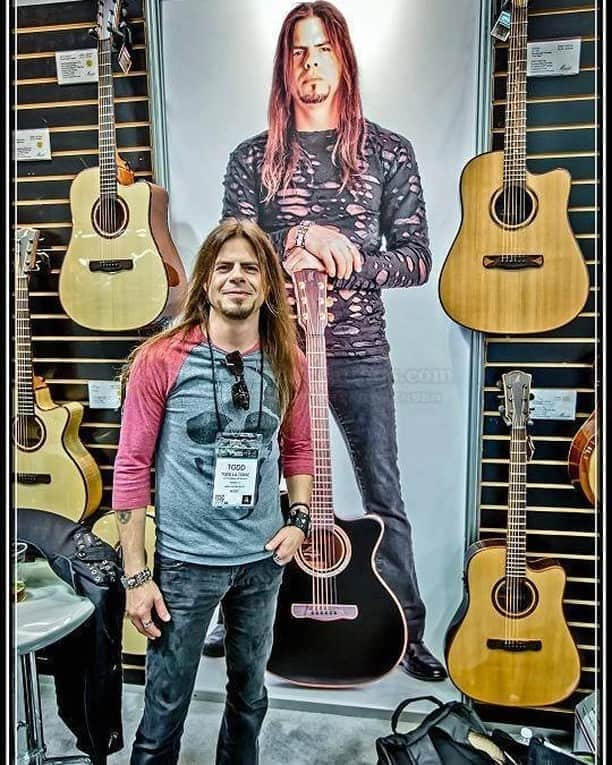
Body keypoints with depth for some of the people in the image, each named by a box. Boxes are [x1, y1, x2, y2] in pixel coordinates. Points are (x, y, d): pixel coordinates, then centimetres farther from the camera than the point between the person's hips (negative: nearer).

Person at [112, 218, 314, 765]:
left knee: (250, 696, 23)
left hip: (264, 558, 4)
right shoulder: (160, 360, -12)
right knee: (166, 707, 12)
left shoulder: (288, 364, -1)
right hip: (185, 561, -3)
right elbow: (132, 466, -10)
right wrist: (136, 576, -9)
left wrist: (299, 520, -2)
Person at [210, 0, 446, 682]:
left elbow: (417, 260, -1)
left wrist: (338, 262, -15)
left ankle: (409, 633, 27)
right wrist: (299, 238, -19)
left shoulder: (388, 153, 5)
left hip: (358, 352, -1)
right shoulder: (253, 158, 8)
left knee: (384, 498, 7)